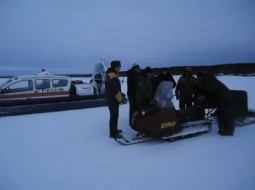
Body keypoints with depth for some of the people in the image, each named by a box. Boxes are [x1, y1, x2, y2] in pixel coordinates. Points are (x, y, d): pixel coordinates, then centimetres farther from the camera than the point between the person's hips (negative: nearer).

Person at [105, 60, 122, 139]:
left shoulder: (109, 74, 13)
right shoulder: (113, 76, -20)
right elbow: (116, 90, -24)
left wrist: (120, 95, 18)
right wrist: (120, 99, -14)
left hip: (110, 98, 10)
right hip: (113, 99, -10)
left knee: (113, 115, 19)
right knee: (114, 116, -4)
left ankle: (113, 130, 31)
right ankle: (113, 133, 3)